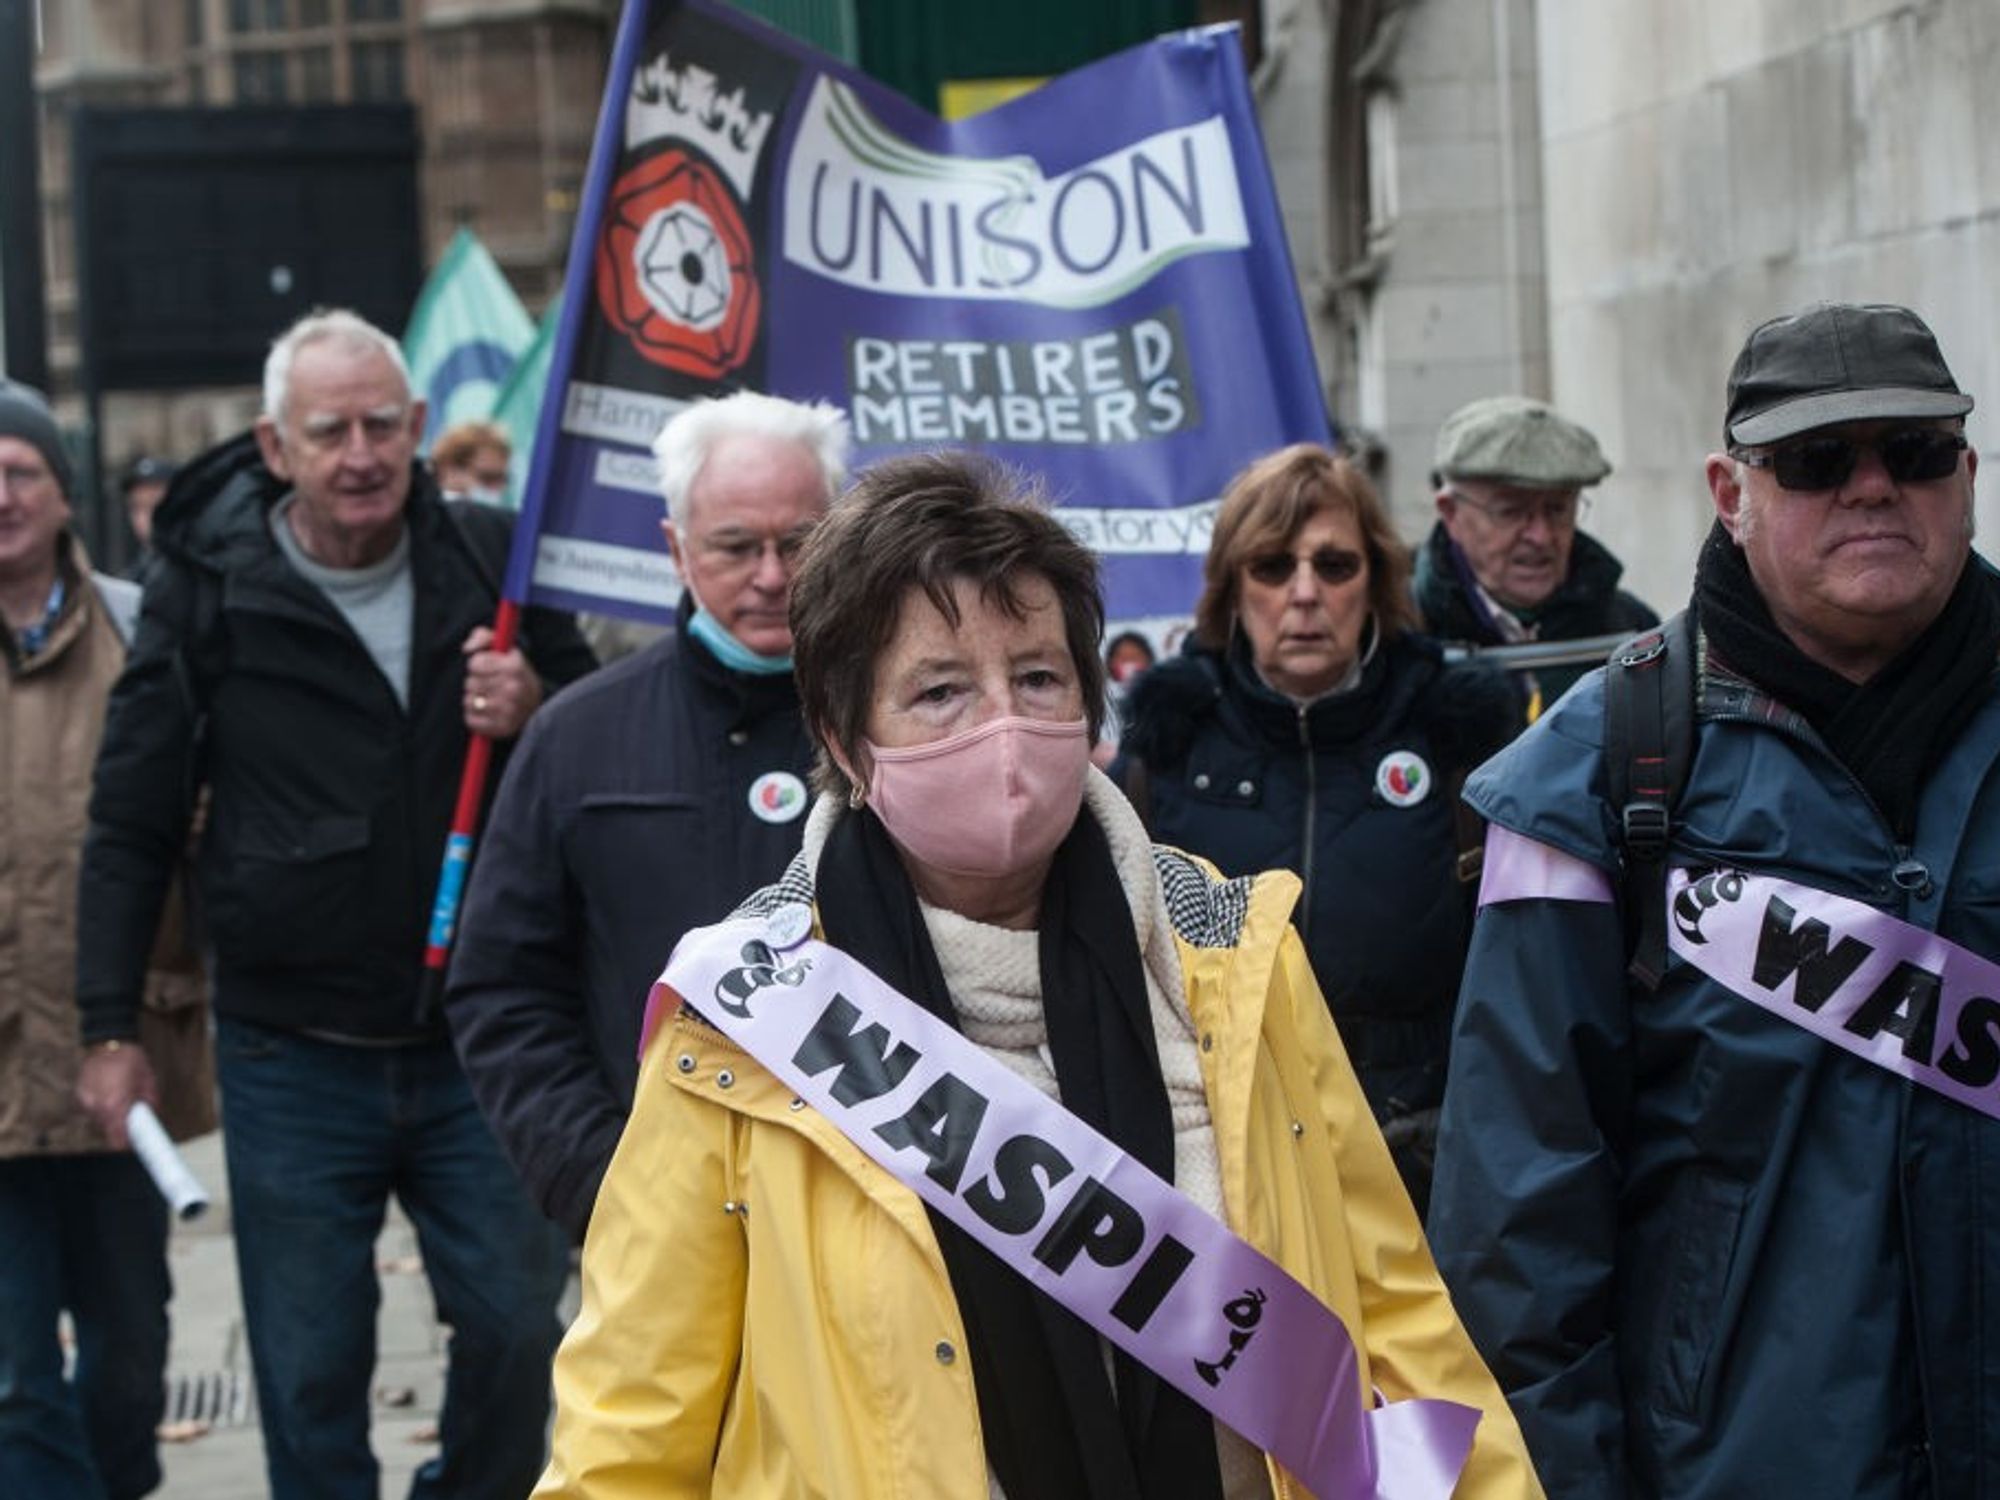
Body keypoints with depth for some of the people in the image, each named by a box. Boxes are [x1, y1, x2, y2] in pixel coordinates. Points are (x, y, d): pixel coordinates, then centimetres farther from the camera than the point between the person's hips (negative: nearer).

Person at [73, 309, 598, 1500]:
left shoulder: (493, 561, -1)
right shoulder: (209, 587, -4)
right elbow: (132, 821, 2)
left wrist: (535, 715, -12)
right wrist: (110, 1025, 0)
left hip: (474, 1040, 1)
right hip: (293, 1056, -1)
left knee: (518, 1329, 7)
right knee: (310, 1370, 7)